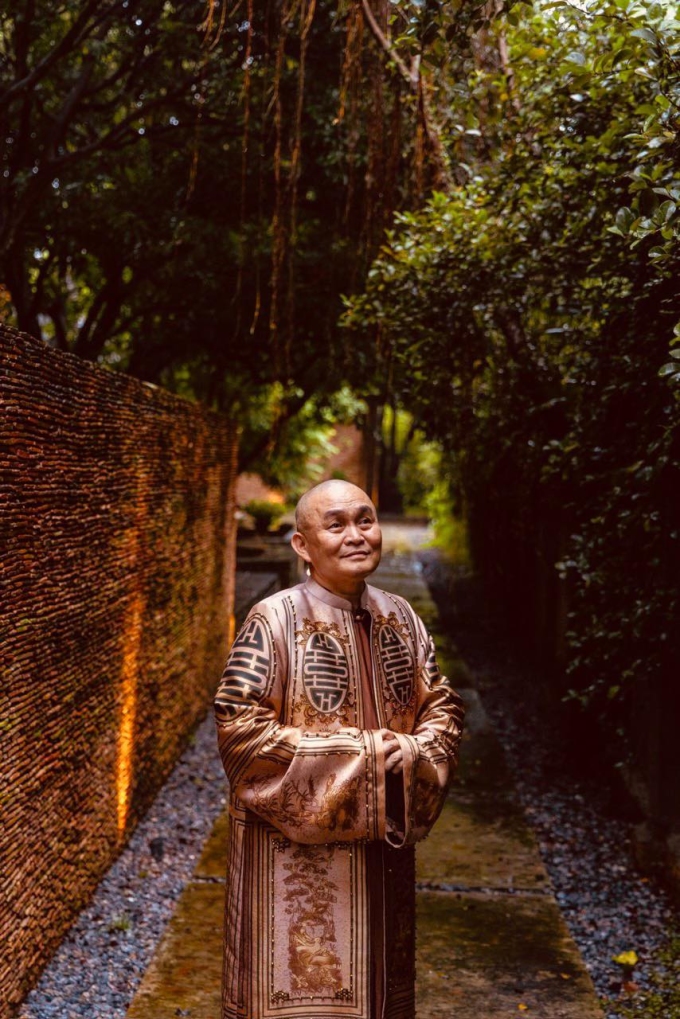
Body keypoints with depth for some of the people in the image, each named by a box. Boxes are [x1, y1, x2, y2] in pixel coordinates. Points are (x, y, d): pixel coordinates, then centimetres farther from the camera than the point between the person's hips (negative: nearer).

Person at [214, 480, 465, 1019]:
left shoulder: (401, 617, 4)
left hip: (383, 846, 6)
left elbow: (442, 705, 10)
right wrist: (358, 752, -19)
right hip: (298, 850, -5)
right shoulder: (275, 620, -14)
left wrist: (412, 752, -12)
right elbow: (240, 729, -18)